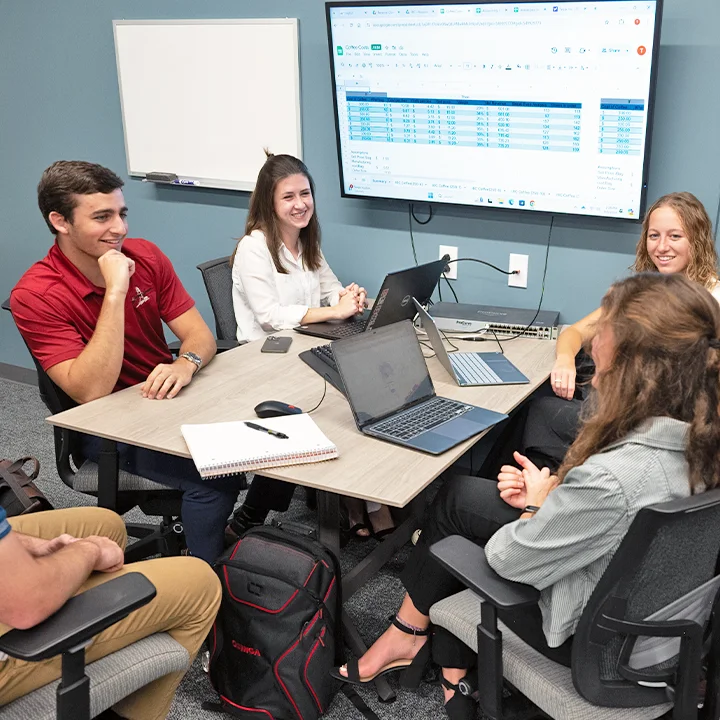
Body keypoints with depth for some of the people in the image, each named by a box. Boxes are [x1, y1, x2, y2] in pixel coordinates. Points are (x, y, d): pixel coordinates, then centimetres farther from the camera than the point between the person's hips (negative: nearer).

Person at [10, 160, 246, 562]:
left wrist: (187, 364, -27)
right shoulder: (35, 296, -18)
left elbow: (199, 333, -2)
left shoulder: (145, 256, -2)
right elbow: (91, 392, -27)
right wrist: (115, 293, -31)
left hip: (165, 396, 6)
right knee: (215, 476, -27)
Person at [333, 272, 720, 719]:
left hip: (593, 633, -7)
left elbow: (507, 559, -24)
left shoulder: (612, 481, -39)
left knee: (456, 501, 4)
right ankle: (456, 671, 22)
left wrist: (537, 503, -5)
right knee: (461, 495, 12)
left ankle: (408, 634, 29)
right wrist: (551, 492, -6)